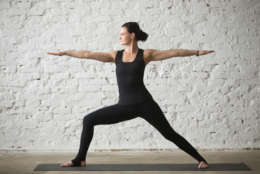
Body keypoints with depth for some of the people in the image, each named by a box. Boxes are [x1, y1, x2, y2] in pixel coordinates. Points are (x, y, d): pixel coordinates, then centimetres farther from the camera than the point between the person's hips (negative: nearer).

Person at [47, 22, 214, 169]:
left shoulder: (145, 54, 0)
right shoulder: (116, 55, 8)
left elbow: (173, 52, 0)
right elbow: (88, 54, 5)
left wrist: (197, 52, -3)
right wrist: (64, 52, 3)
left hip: (144, 103, -3)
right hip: (125, 106, 4)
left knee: (170, 134, -2)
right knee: (88, 120, -2)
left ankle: (200, 159, 12)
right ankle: (80, 159, 9)